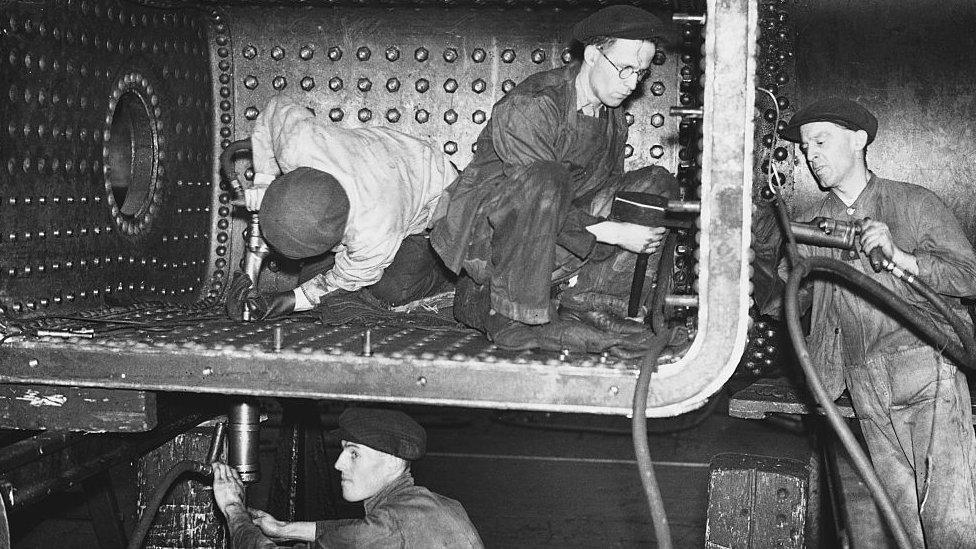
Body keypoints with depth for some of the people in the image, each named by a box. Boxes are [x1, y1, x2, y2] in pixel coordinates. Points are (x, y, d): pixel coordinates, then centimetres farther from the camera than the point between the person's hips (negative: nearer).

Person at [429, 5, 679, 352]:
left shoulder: (612, 115, 6)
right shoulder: (528, 107, -20)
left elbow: (609, 189, 14)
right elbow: (537, 190, -26)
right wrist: (614, 232, -28)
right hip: (484, 233, -8)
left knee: (658, 183, -1)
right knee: (547, 179, -40)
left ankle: (587, 302, -7)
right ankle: (512, 316, -27)